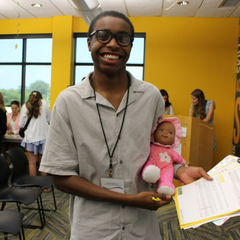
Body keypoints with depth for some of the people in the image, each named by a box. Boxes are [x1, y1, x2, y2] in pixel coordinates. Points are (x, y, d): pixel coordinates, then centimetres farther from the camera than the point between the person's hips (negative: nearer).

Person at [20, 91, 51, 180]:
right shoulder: (44, 103, 2)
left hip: (30, 137, -1)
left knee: (32, 163, 5)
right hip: (43, 136, 1)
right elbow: (49, 120, 6)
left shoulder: (25, 106, 2)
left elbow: (22, 124, 1)